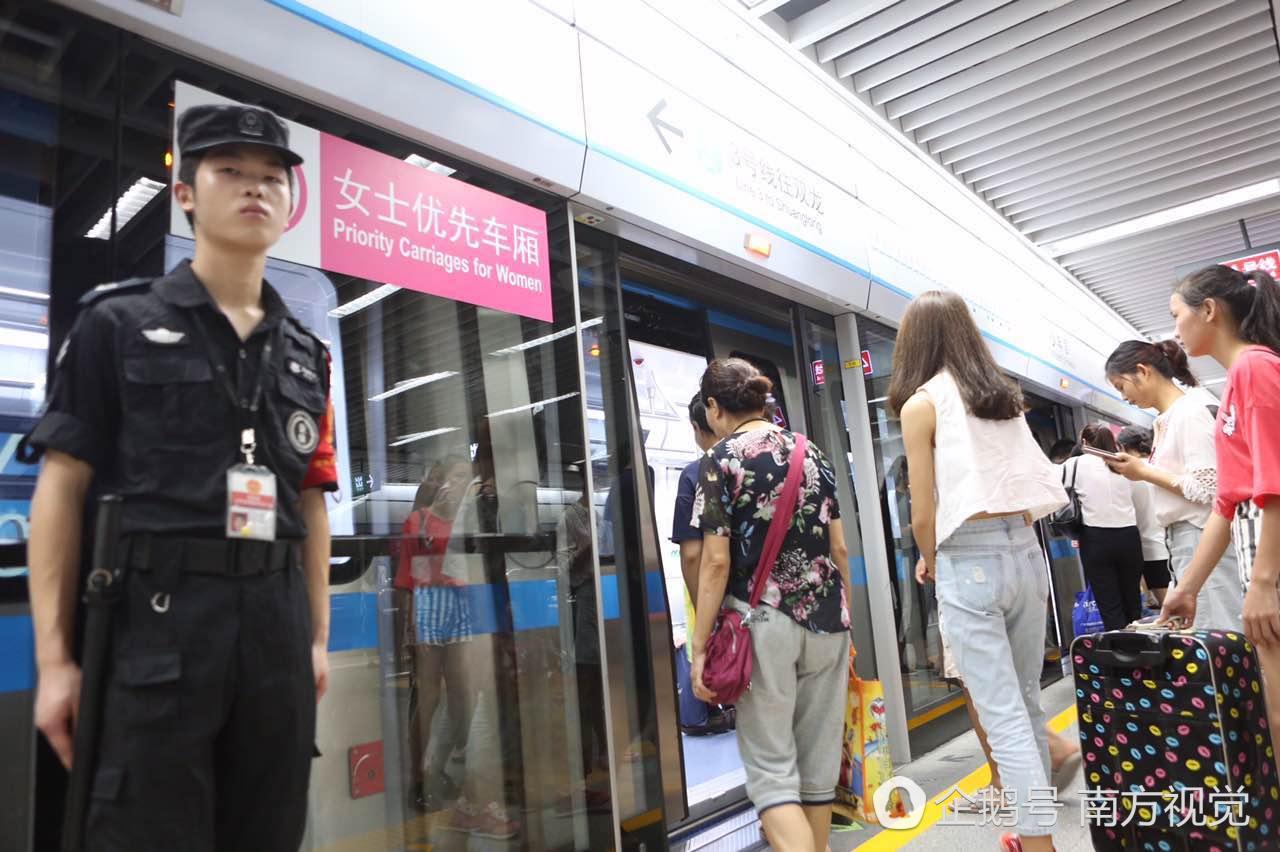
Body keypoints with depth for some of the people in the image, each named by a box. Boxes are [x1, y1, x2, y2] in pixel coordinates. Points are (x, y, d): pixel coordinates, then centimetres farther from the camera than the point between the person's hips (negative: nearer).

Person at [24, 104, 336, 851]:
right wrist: (55, 656, -7)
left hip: (276, 622, 4)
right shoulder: (119, 324, 4)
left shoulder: (305, 353, 15)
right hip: (156, 618, -4)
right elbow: (63, 485, -1)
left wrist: (318, 636, 10)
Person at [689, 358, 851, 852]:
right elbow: (839, 549, 11)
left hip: (764, 622, -5)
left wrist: (700, 647, -7)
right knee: (819, 765, 15)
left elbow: (716, 561, -12)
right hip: (827, 622, 6)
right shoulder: (811, 453, 9)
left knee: (771, 768, 2)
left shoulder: (723, 460, -7)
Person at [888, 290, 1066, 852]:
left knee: (1002, 717, -1)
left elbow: (924, 514, -8)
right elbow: (1022, 485, 15)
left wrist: (928, 562, 10)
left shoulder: (921, 403, -6)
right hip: (1025, 550, 7)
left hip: (971, 560, -7)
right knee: (1026, 701, 19)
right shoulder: (1005, 397, 12)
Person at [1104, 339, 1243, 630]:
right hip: (1182, 538, 9)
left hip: (1201, 537, -9)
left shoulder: (1192, 410, -11)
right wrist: (1138, 470, 5)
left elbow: (1206, 488, -17)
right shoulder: (1166, 420, 15)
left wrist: (1145, 472, -10)